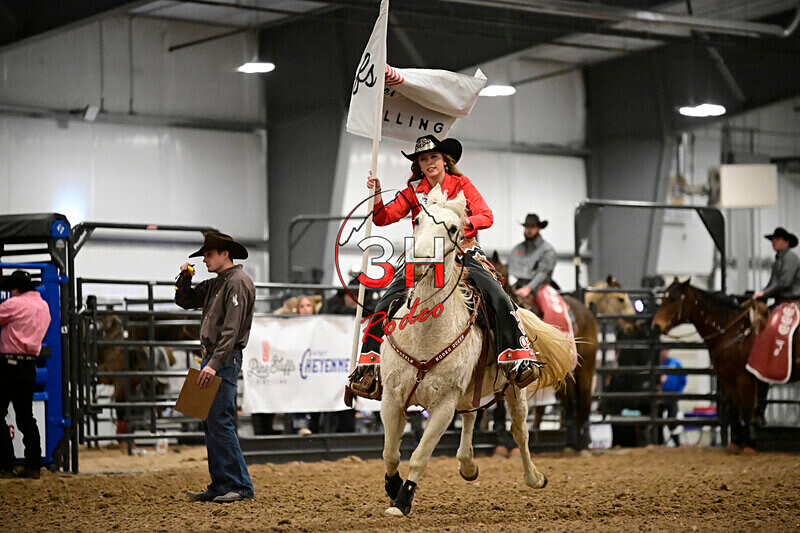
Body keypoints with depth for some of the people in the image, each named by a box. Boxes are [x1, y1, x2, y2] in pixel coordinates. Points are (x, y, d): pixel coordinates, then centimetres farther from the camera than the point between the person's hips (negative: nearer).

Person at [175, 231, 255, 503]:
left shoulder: (238, 283, -12)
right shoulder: (214, 284, 18)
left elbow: (231, 330, -19)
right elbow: (184, 300, 28)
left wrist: (214, 364, -25)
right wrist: (185, 277, 9)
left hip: (225, 358, -10)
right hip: (211, 357, 10)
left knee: (219, 419, -13)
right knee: (210, 422, 9)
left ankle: (240, 486, -11)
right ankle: (220, 486, 12)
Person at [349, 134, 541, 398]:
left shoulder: (461, 185, 5)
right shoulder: (413, 191, 9)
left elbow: (487, 216, -3)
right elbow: (383, 218, 2)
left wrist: (466, 221, -23)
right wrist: (376, 194, -17)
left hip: (463, 254, -2)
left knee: (498, 298, -24)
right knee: (387, 304, -16)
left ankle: (519, 358, -17)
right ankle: (369, 364, -9)